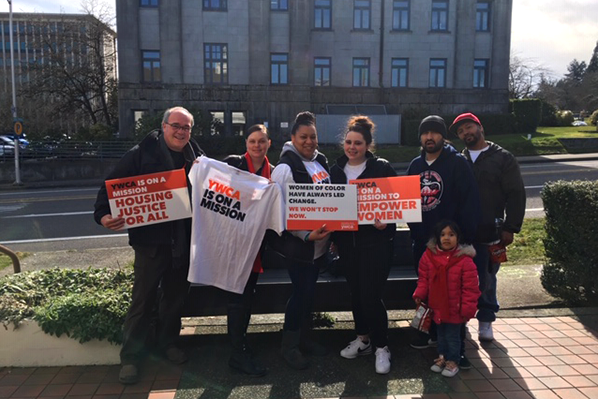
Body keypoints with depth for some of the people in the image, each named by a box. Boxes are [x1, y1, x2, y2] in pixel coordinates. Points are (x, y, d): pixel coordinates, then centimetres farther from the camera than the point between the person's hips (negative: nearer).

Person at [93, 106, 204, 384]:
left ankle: (167, 343, 37)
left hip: (183, 240, 4)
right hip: (151, 239, -4)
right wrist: (103, 215, -22)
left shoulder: (196, 157, 6)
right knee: (143, 299, 5)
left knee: (176, 295, 17)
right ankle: (130, 356, 21)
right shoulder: (142, 153, -6)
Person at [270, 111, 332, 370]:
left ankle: (303, 338, 33)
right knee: (301, 292, -1)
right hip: (298, 244, -7)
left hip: (319, 242, 8)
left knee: (309, 290, 16)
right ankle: (289, 345, 18)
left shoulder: (321, 161, 8)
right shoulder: (286, 167, -16)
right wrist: (306, 234, -27)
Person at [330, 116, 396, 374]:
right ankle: (363, 339, 33)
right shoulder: (336, 170, 8)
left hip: (375, 240, -4)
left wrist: (386, 221, -21)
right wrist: (333, 235, 1)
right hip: (346, 241, 5)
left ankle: (381, 347, 14)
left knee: (371, 295, -5)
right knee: (355, 292, 14)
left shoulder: (382, 168, -4)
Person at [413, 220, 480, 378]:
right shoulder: (429, 255, -7)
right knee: (441, 334, 22)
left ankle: (453, 361, 30)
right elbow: (424, 279, 1)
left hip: (454, 308, -4)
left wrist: (468, 308, -15)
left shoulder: (464, 260, -18)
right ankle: (442, 357, 40)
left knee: (453, 336, 11)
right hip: (437, 306, 4)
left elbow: (470, 287, -15)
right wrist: (419, 294, -11)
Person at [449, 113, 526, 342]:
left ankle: (485, 321, 24)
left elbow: (515, 194, -1)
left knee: (486, 279, 7)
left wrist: (511, 228, -7)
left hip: (489, 233, -2)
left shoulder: (502, 158, 2)